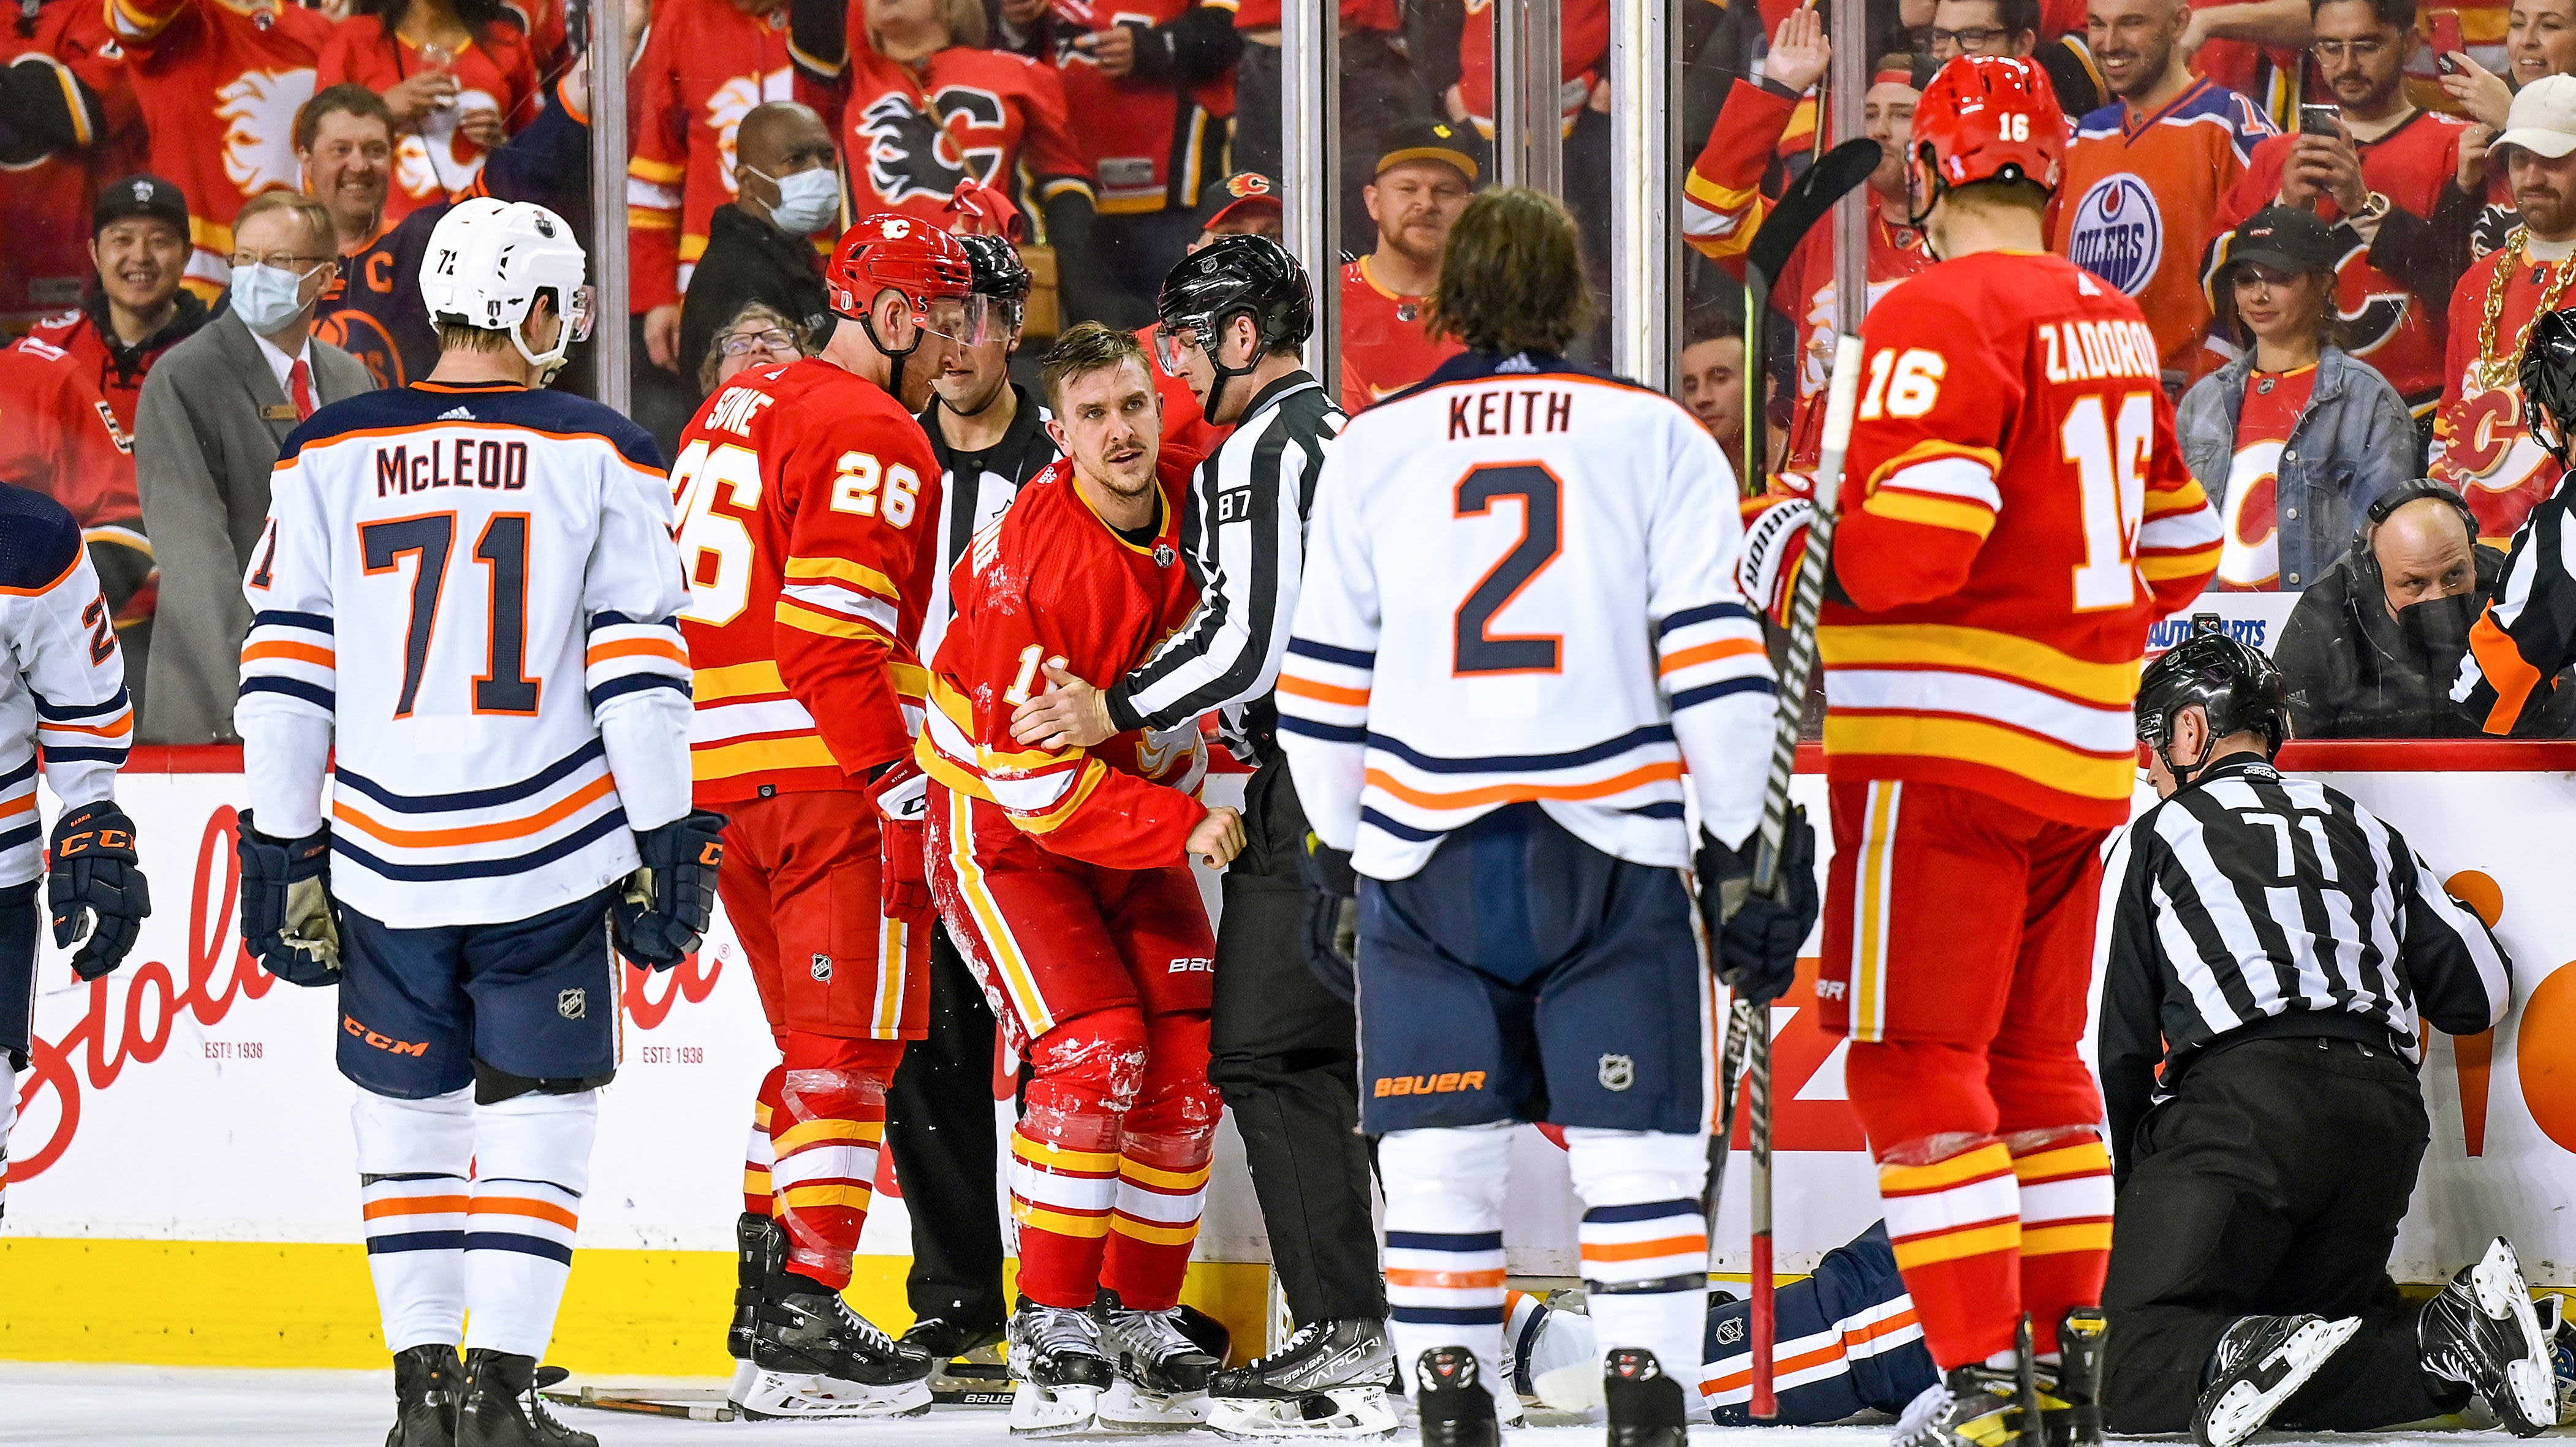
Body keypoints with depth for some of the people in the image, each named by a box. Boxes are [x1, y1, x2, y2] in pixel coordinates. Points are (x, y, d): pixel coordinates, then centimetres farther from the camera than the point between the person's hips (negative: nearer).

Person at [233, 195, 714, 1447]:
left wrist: (280, 849, 8)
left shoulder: (328, 457, 4)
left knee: (407, 1116, 14)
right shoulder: (598, 456, 0)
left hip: (384, 862, 2)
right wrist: (668, 844, 3)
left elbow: (284, 665, 3)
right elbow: (639, 664, -3)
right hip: (550, 861, -2)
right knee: (537, 1114, 6)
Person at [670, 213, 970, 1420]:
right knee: (847, 1047, -7)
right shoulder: (871, 439, -10)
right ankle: (803, 1328, -12)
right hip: (826, 777, -9)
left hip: (721, 773, 9)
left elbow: (675, 596, 22)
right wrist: (897, 777, -19)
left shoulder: (730, 414, 19)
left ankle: (765, 1305, 20)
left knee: (812, 1038, 19)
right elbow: (829, 630, -20)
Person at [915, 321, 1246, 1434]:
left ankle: (1138, 1318, 13)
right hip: (999, 823, -7)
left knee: (1187, 1064, 0)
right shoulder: (1028, 559, -28)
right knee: (1095, 1051, -21)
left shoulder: (1190, 506, -9)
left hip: (1135, 804, 7)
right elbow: (1033, 778, -27)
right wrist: (1180, 828, -28)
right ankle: (1050, 1332, -14)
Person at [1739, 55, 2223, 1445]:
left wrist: (1794, 561, -6)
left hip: (1948, 751, -8)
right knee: (2037, 1056, 17)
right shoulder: (2116, 328, 13)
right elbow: (2178, 549, 20)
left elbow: (1916, 534, -23)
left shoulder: (1938, 316, -13)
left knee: (1918, 1062, -5)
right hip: (2081, 756, 8)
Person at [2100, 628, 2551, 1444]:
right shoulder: (2364, 834, 25)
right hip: (2386, 1116, 5)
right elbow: (2479, 997, 28)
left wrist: (2138, 1179, 28)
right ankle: (2450, 1339, -17)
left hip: (2242, 1101, -5)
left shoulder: (2159, 836, 14)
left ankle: (2244, 1355, -42)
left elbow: (2123, 1039, 14)